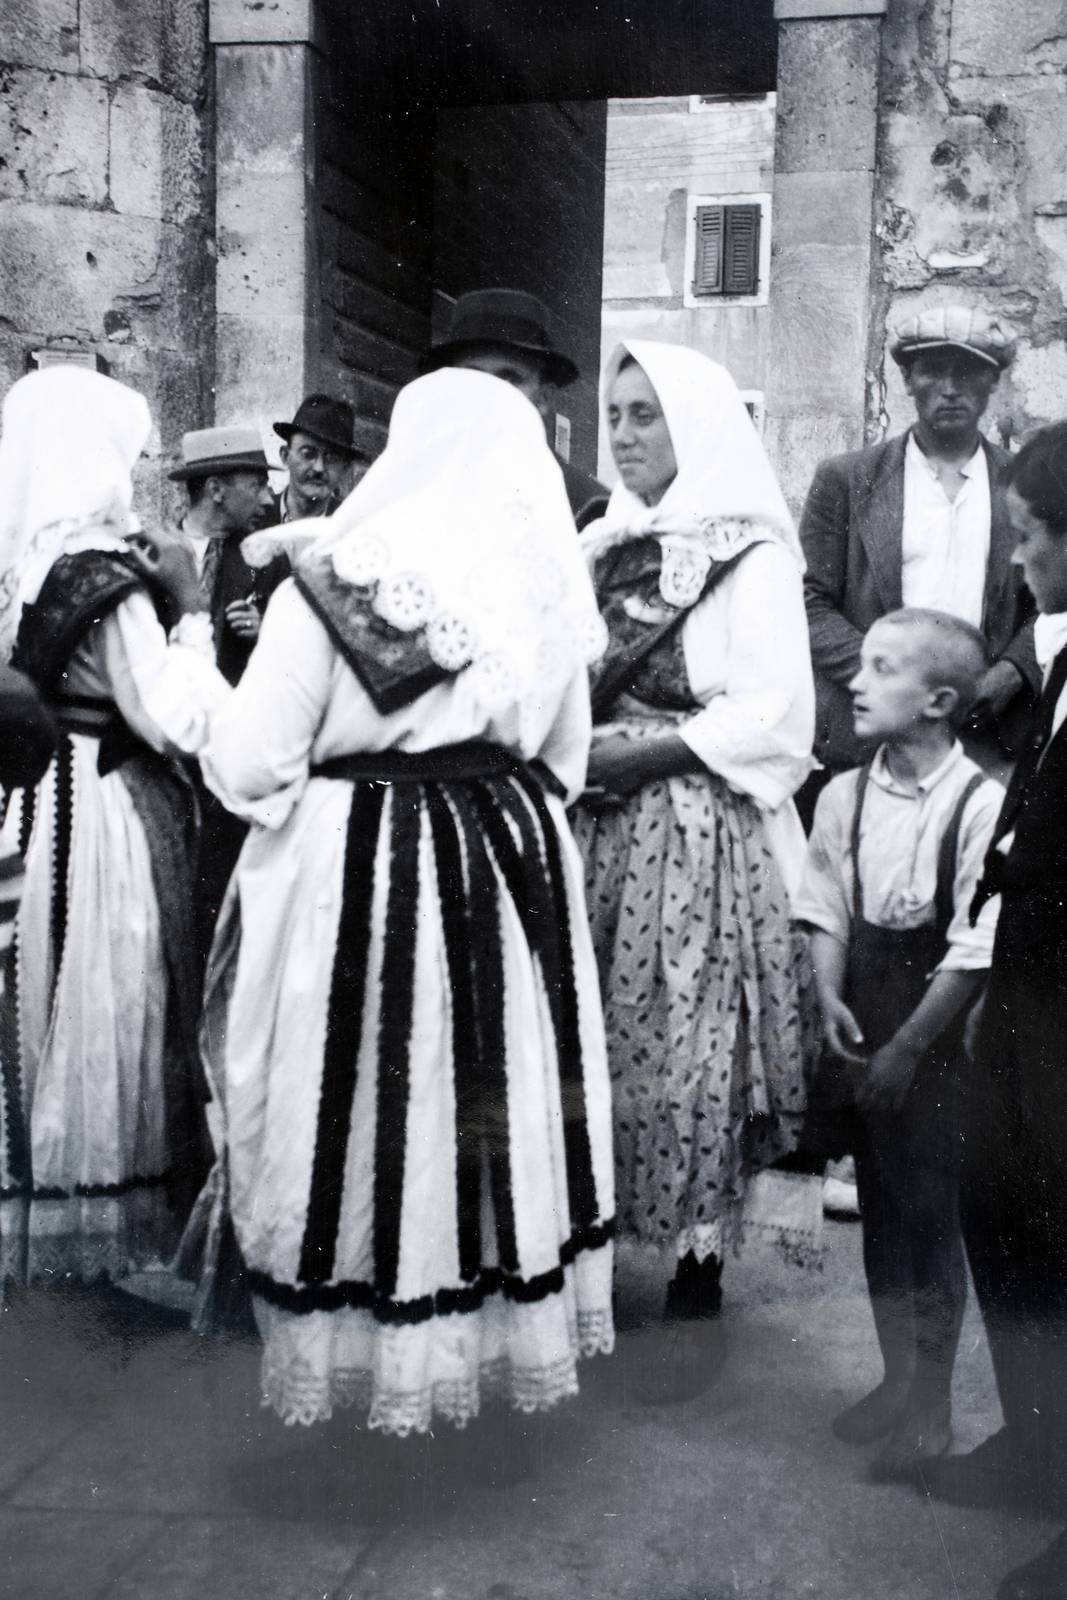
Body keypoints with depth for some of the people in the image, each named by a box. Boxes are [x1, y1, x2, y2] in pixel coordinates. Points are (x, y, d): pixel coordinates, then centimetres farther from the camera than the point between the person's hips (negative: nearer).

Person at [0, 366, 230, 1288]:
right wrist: (187, 608, -10)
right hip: (110, 821, -7)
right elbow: (181, 720, -19)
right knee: (109, 1013, 3)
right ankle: (113, 1222, 14)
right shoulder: (104, 575, -16)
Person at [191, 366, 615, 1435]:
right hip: (511, 866, 5)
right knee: (497, 1089, 15)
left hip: (355, 870, -4)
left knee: (371, 1090, 8)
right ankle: (506, 1320, 30)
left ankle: (360, 1341, 21)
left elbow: (251, 762, -13)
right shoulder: (546, 590, 1)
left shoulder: (337, 577, -13)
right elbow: (563, 758, 10)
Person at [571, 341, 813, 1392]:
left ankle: (696, 1285, 11)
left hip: (696, 835, -5)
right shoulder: (602, 543, 13)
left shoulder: (750, 555, -6)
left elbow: (775, 710, -13)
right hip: (592, 827, 6)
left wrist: (643, 754, -17)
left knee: (684, 1053, -2)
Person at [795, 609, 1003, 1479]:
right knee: (879, 1205, 16)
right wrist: (831, 997, -8)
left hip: (938, 1033, -5)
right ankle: (897, 1379, 33)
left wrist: (909, 1045, -15)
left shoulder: (980, 805, -17)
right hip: (865, 1024, 5)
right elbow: (826, 903, 6)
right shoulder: (845, 794, 0)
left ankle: (933, 1405, 20)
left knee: (932, 1210, 3)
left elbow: (976, 947, -17)